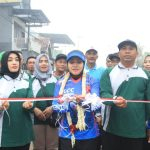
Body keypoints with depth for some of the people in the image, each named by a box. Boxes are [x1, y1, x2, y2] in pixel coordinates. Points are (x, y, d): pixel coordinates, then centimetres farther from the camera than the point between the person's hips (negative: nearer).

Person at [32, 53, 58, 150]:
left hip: (52, 118, 0)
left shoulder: (55, 80, 6)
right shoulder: (32, 80, 6)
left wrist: (52, 107, -12)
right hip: (36, 118, 0)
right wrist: (34, 109, -12)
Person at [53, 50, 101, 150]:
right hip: (66, 134, 1)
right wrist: (71, 103, -22)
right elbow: (55, 106, -2)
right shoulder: (61, 83, 3)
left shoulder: (92, 82, -3)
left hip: (89, 134, -1)